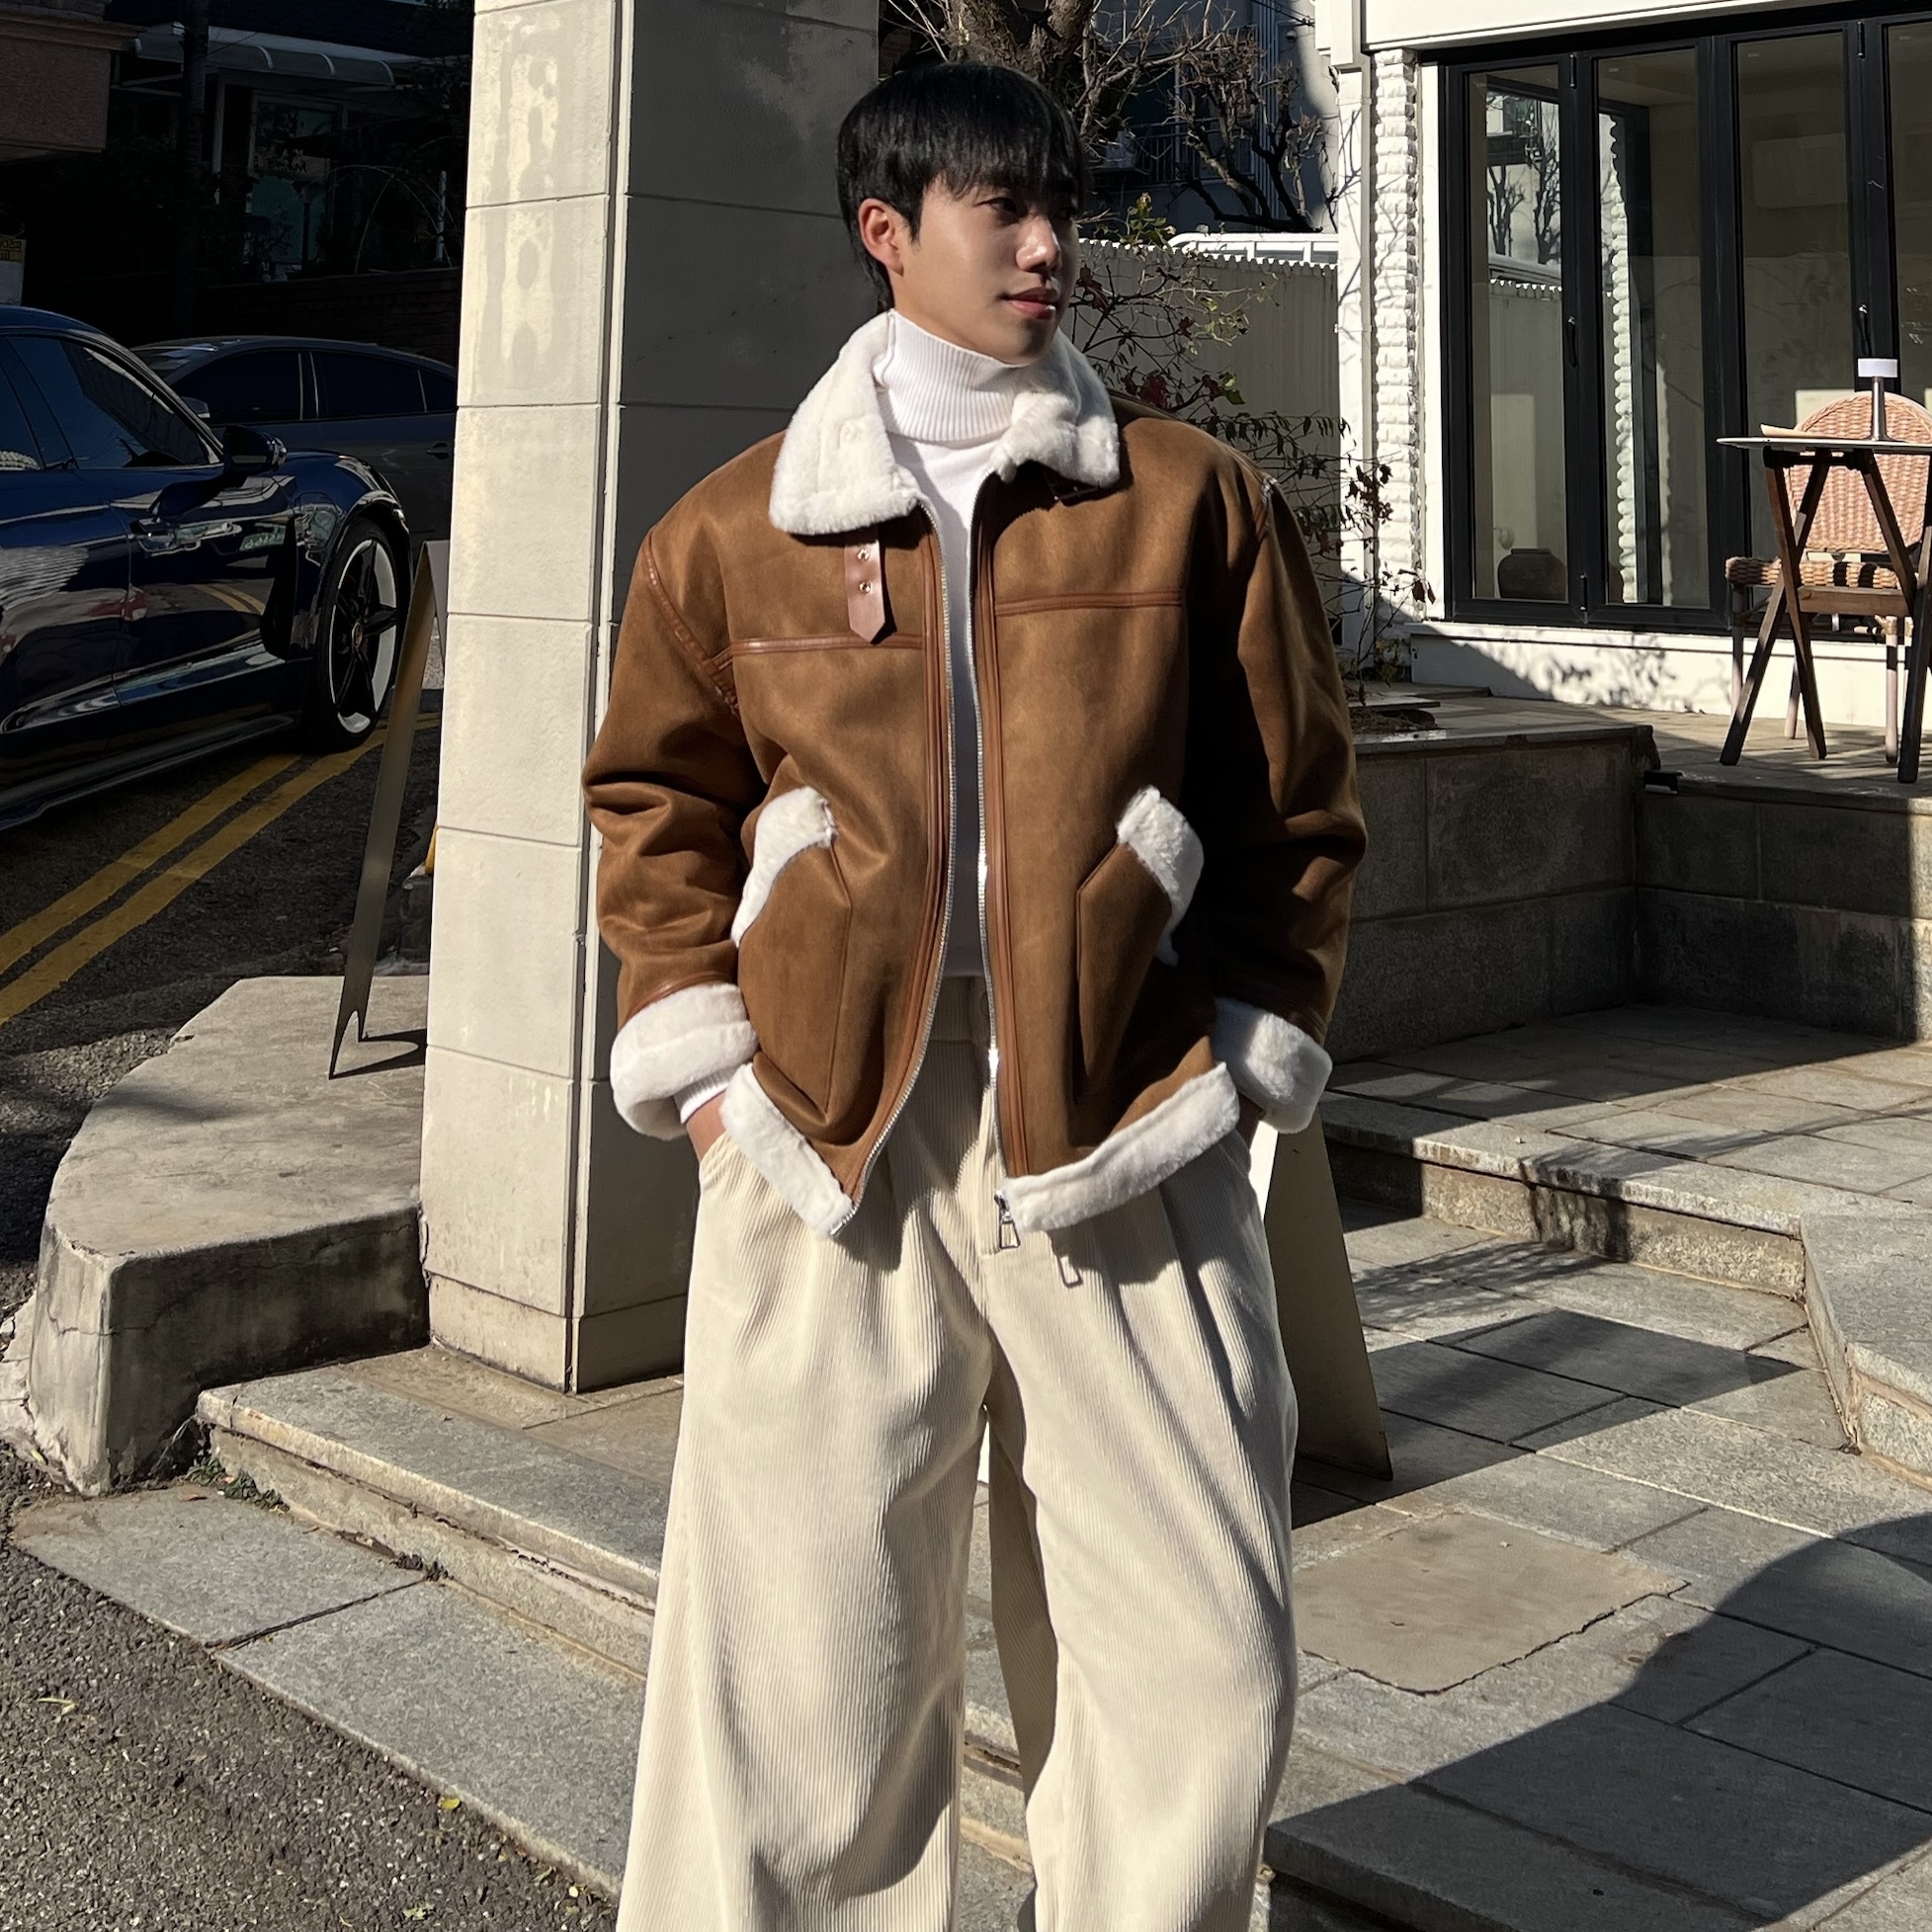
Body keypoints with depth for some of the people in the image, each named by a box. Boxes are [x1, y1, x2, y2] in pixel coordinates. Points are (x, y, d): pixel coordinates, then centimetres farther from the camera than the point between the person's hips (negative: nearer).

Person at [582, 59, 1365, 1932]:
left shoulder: (1195, 499, 6)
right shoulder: (736, 529, 7)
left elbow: (1298, 807, 11)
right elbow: (655, 803, 16)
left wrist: (1247, 1056, 4)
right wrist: (702, 1056, 6)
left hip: (1123, 1138, 1)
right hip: (830, 1146, 0)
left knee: (1198, 1668, 6)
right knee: (801, 1665, 5)